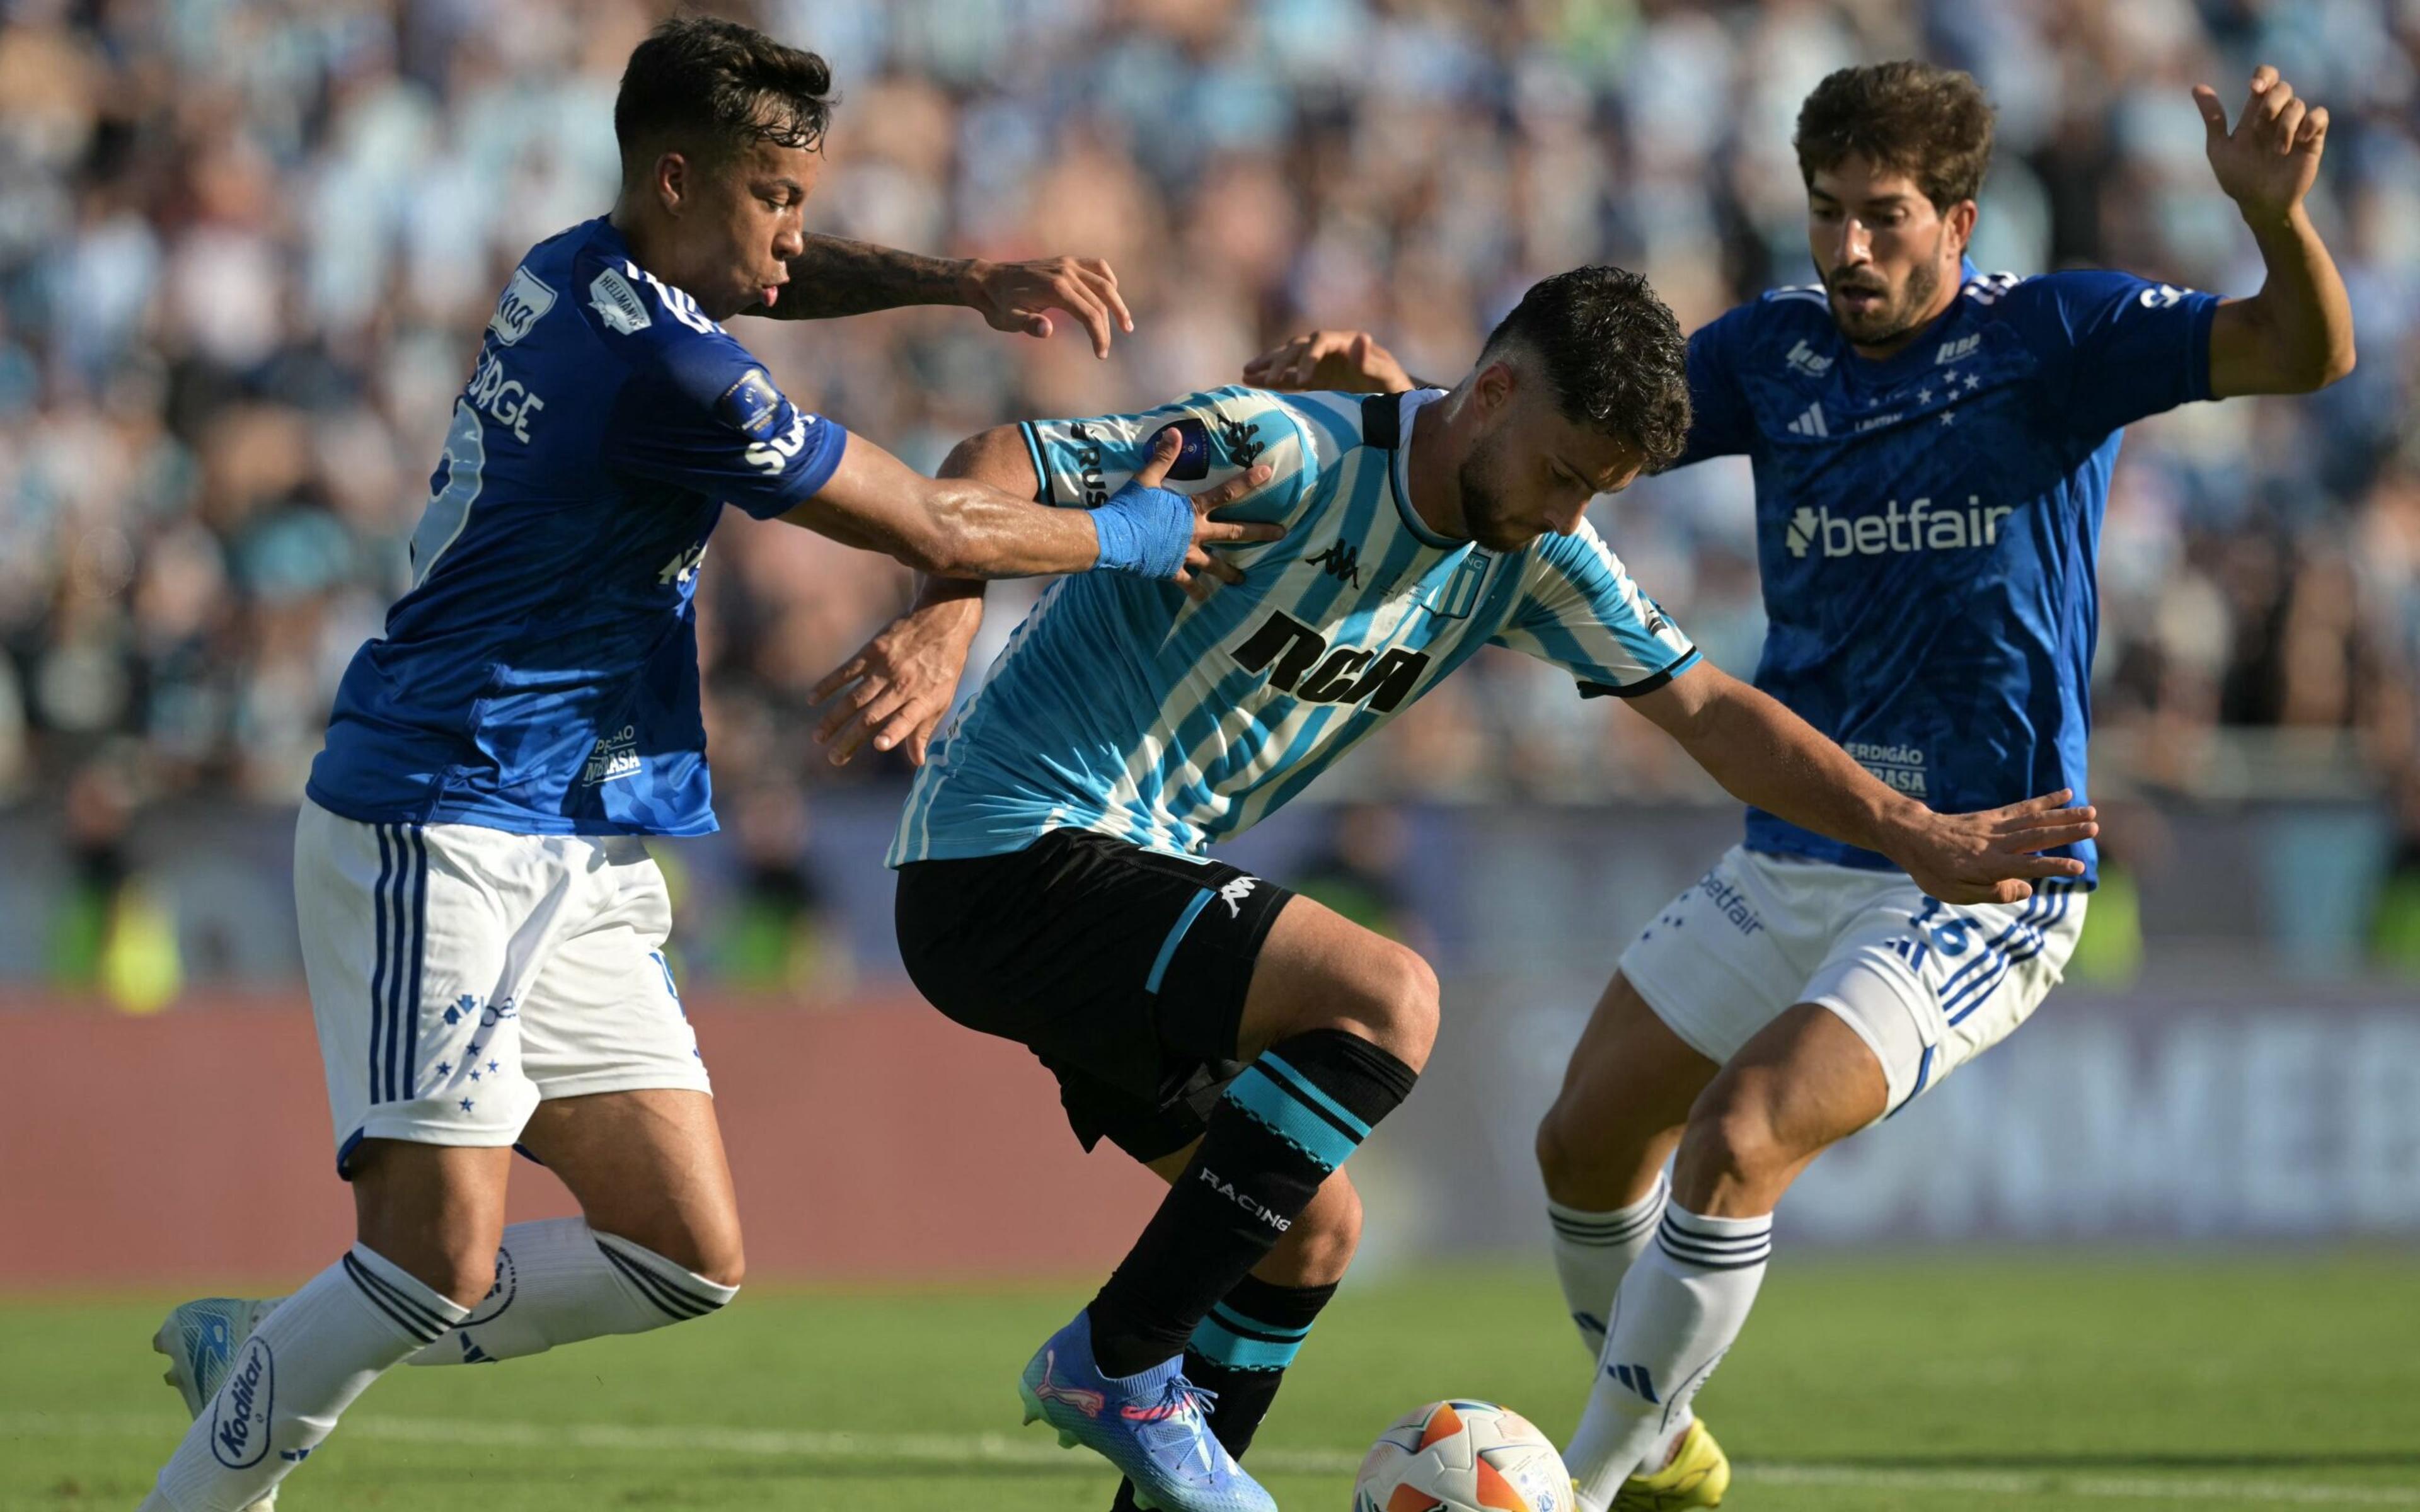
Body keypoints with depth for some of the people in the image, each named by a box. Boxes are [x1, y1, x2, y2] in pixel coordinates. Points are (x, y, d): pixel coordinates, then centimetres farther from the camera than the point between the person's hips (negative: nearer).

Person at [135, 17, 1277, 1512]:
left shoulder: (573, 274, 9)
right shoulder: (670, 375, -18)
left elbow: (779, 274, 32)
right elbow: (937, 529, -8)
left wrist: (966, 282, 15)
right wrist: (1134, 536, 8)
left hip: (572, 861, 10)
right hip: (444, 832, -10)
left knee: (691, 1257, 4)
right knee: (440, 1258, -17)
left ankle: (268, 1357, 14)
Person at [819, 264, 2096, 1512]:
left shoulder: (1530, 557, 6)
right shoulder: (1284, 455, -19)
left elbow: (1706, 709, 11)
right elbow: (1003, 463, -21)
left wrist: (1920, 839, 4)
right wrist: (942, 619, -41)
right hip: (1009, 859, -9)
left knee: (1310, 1230, 8)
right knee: (1388, 998, -24)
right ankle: (1115, 1363, -19)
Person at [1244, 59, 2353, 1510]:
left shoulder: (2052, 339, -10)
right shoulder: (1775, 349, 4)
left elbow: (2307, 354, -19)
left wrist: (2278, 214, -40)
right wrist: (1399, 396, -12)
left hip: (1977, 887, -7)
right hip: (1788, 865, 7)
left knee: (1739, 1136, -23)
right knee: (1587, 1145, 11)